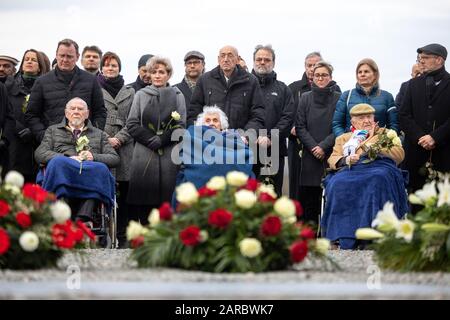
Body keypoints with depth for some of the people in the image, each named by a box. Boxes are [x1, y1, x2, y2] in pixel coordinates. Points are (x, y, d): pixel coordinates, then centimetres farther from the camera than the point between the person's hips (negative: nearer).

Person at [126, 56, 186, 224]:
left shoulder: (177, 96, 12)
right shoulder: (141, 95, 14)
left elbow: (181, 125, 4)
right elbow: (132, 124, 6)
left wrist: (161, 140, -10)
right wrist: (150, 139, -9)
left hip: (169, 155, -1)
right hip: (143, 155, 1)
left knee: (167, 200, -6)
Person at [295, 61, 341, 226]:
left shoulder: (339, 98, 3)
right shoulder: (305, 98, 10)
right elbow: (300, 127, 6)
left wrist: (324, 146, -10)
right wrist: (313, 147, -7)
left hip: (331, 155, -2)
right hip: (310, 157, 2)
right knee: (309, 201, 1)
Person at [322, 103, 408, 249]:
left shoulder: (385, 133, 29)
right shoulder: (343, 138, 33)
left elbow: (399, 154, 11)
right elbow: (332, 159, 17)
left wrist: (370, 145, 1)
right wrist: (346, 160, -6)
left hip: (379, 167, -1)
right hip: (352, 170, 1)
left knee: (378, 179, -40)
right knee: (339, 184, -35)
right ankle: (346, 240, -39)